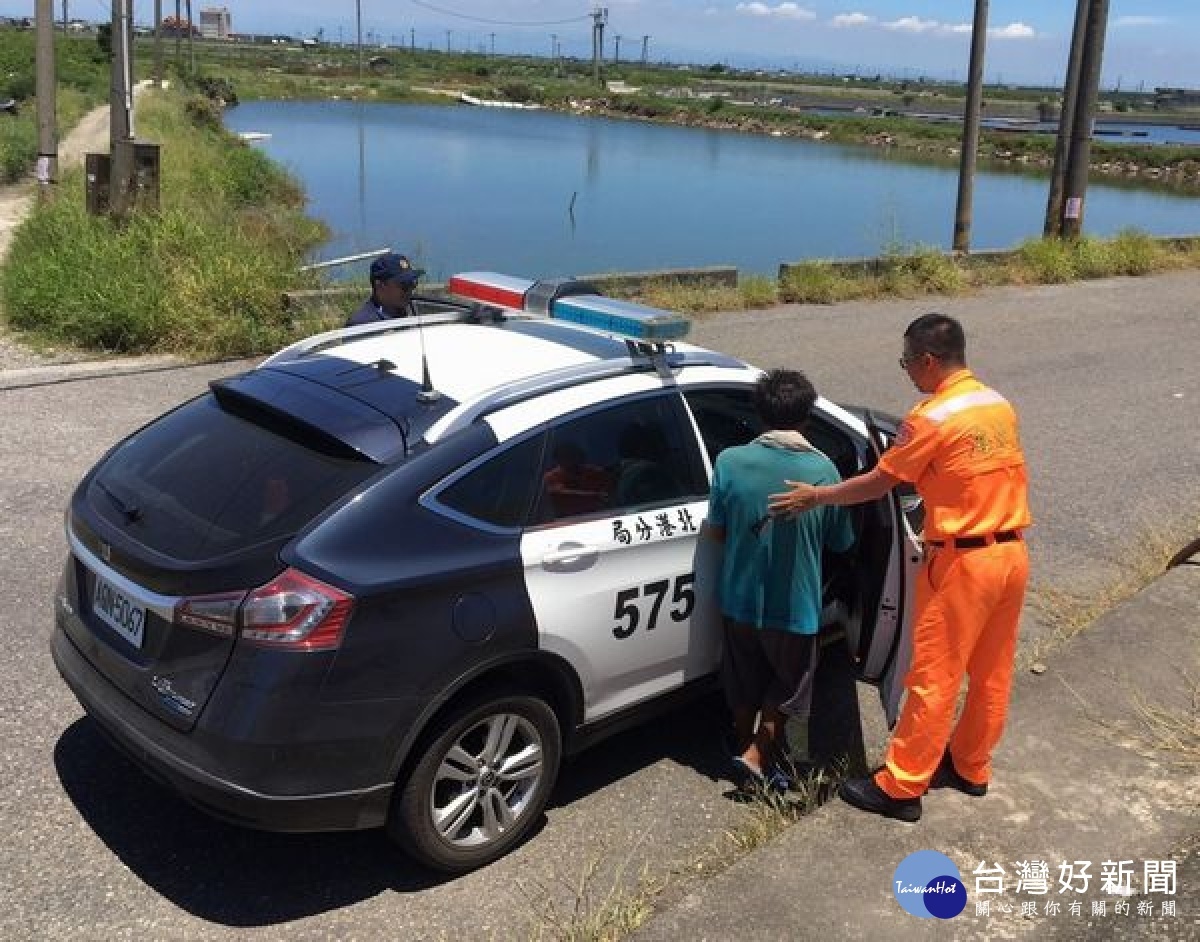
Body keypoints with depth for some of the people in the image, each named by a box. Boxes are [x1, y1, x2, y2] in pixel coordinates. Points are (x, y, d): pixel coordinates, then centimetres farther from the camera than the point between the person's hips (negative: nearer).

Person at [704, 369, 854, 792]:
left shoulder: (730, 461, -14)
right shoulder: (823, 469, -14)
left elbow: (715, 531, -4)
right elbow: (840, 543, -3)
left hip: (740, 598, 2)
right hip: (795, 605, -2)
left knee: (744, 684, 24)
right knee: (786, 687, 21)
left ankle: (745, 749, 40)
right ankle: (756, 756, 12)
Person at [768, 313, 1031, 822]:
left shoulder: (931, 417, -16)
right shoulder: (999, 405, 7)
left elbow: (877, 484, -9)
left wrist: (815, 496, 2)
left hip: (963, 563, -8)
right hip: (1011, 553, 8)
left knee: (934, 679, 1)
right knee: (991, 671, 18)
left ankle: (900, 788, 11)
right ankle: (970, 766, 34)